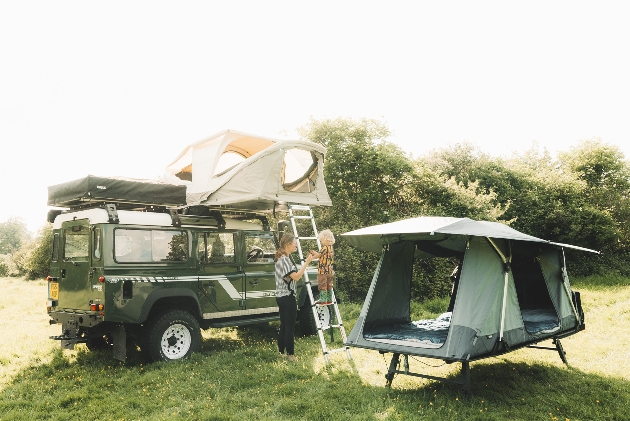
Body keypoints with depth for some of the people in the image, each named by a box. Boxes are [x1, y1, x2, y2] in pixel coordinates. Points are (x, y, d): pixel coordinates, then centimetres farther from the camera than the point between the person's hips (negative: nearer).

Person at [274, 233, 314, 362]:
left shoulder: (280, 258, 13)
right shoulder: (285, 259, -18)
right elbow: (296, 276, -24)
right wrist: (307, 262, -23)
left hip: (280, 296, 10)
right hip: (288, 297, -10)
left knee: (283, 326, 16)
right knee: (290, 327, -1)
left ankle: (281, 352, 23)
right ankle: (290, 354, 7)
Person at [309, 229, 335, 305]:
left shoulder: (325, 248, -17)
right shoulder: (331, 248, 10)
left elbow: (318, 255, -11)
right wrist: (315, 253, 15)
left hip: (323, 271, -9)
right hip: (330, 271, 9)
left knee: (322, 286, -2)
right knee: (329, 286, 14)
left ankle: (323, 300, -1)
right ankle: (329, 300, 20)